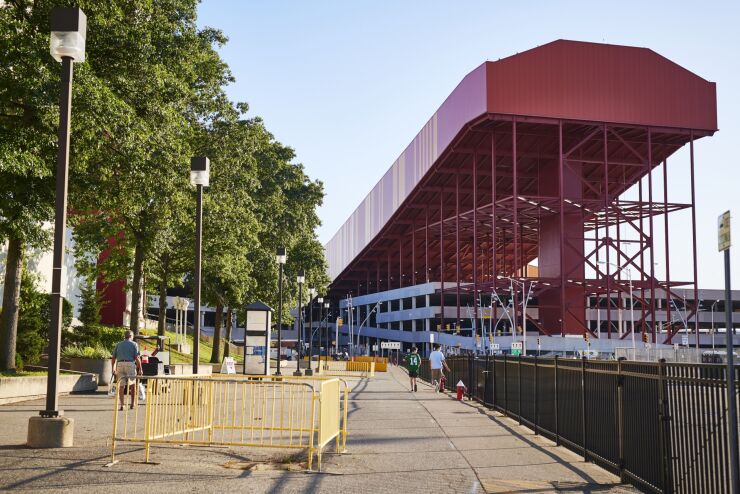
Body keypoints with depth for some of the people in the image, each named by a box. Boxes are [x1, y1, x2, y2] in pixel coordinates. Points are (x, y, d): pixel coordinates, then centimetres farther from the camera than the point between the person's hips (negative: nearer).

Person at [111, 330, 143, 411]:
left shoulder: (118, 344, 17)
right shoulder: (134, 344, 6)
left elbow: (113, 358, 15)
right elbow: (137, 358, -4)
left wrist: (113, 369, 22)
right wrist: (140, 369, -2)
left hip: (120, 365, 2)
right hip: (130, 364, -2)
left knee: (121, 386, 3)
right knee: (133, 384, 13)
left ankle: (121, 404, -3)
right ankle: (133, 403, 15)